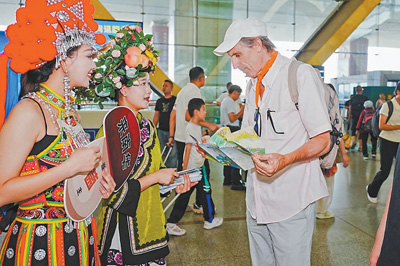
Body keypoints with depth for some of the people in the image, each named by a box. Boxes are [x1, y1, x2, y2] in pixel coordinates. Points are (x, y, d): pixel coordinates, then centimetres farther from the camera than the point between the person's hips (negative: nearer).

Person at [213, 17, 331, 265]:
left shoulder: (300, 74, -11)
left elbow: (322, 141, -13)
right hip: (257, 200, 7)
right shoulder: (253, 84, 14)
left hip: (291, 201, -7)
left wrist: (286, 159, -30)